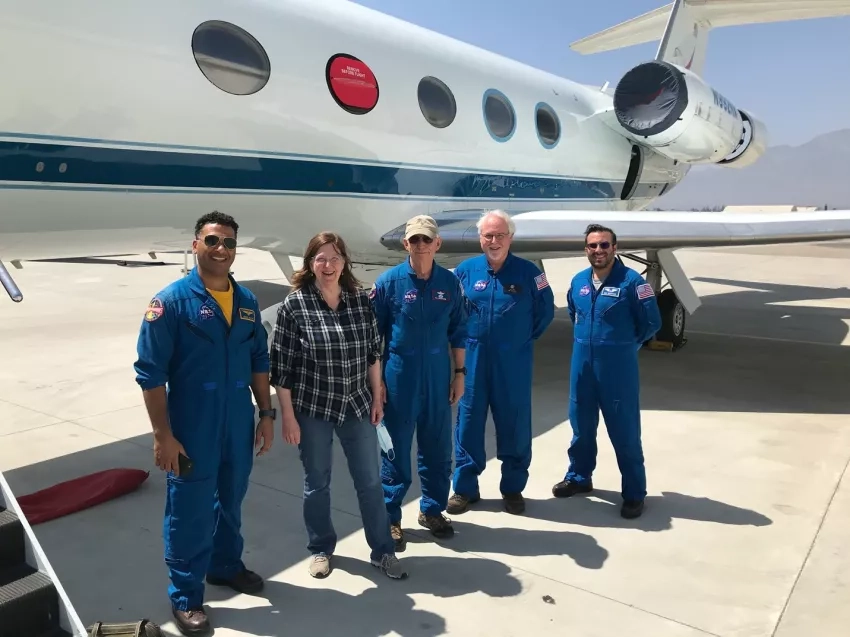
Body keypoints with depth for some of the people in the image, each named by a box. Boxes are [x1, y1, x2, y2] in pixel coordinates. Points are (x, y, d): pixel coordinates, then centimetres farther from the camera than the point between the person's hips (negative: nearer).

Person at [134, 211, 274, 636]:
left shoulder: (247, 301, 5)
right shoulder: (172, 300, -11)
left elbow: (259, 361, 12)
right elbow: (150, 372, -13)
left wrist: (266, 414, 8)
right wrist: (162, 435, -15)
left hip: (239, 426, 5)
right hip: (192, 429, -5)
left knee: (230, 502, 21)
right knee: (189, 512, 6)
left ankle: (226, 566, 43)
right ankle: (185, 597, 24)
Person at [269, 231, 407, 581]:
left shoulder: (361, 299, -2)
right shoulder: (294, 305, -11)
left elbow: (373, 352, 7)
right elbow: (281, 366, -9)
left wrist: (377, 397, 7)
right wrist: (288, 416, -9)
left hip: (357, 406, 3)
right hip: (313, 410, -2)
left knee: (370, 480, 10)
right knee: (317, 482, 13)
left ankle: (382, 551, 27)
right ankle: (320, 549, 34)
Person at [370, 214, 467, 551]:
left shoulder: (450, 282, 2)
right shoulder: (389, 281, -7)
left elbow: (458, 331, 9)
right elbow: (373, 334, -3)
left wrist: (459, 373, 7)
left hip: (438, 378, 3)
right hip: (400, 377, -3)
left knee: (438, 448, 13)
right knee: (396, 449, 6)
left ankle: (432, 510, 32)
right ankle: (390, 517, 21)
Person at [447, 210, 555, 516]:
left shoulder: (528, 271, -3)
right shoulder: (465, 270, 0)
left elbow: (545, 310, 6)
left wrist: (524, 338, 6)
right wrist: (465, 339, 7)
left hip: (514, 363, -1)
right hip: (473, 361, 1)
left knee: (514, 424, 8)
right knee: (468, 422, 6)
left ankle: (513, 488, 25)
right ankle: (465, 488, 20)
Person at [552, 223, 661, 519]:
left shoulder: (631, 281, -11)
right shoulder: (578, 281, 6)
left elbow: (651, 322, -6)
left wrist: (624, 346, 4)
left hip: (617, 367, -5)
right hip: (582, 364, 5)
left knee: (624, 432, 2)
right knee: (581, 426, 17)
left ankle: (634, 493, 16)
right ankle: (579, 477, 35)